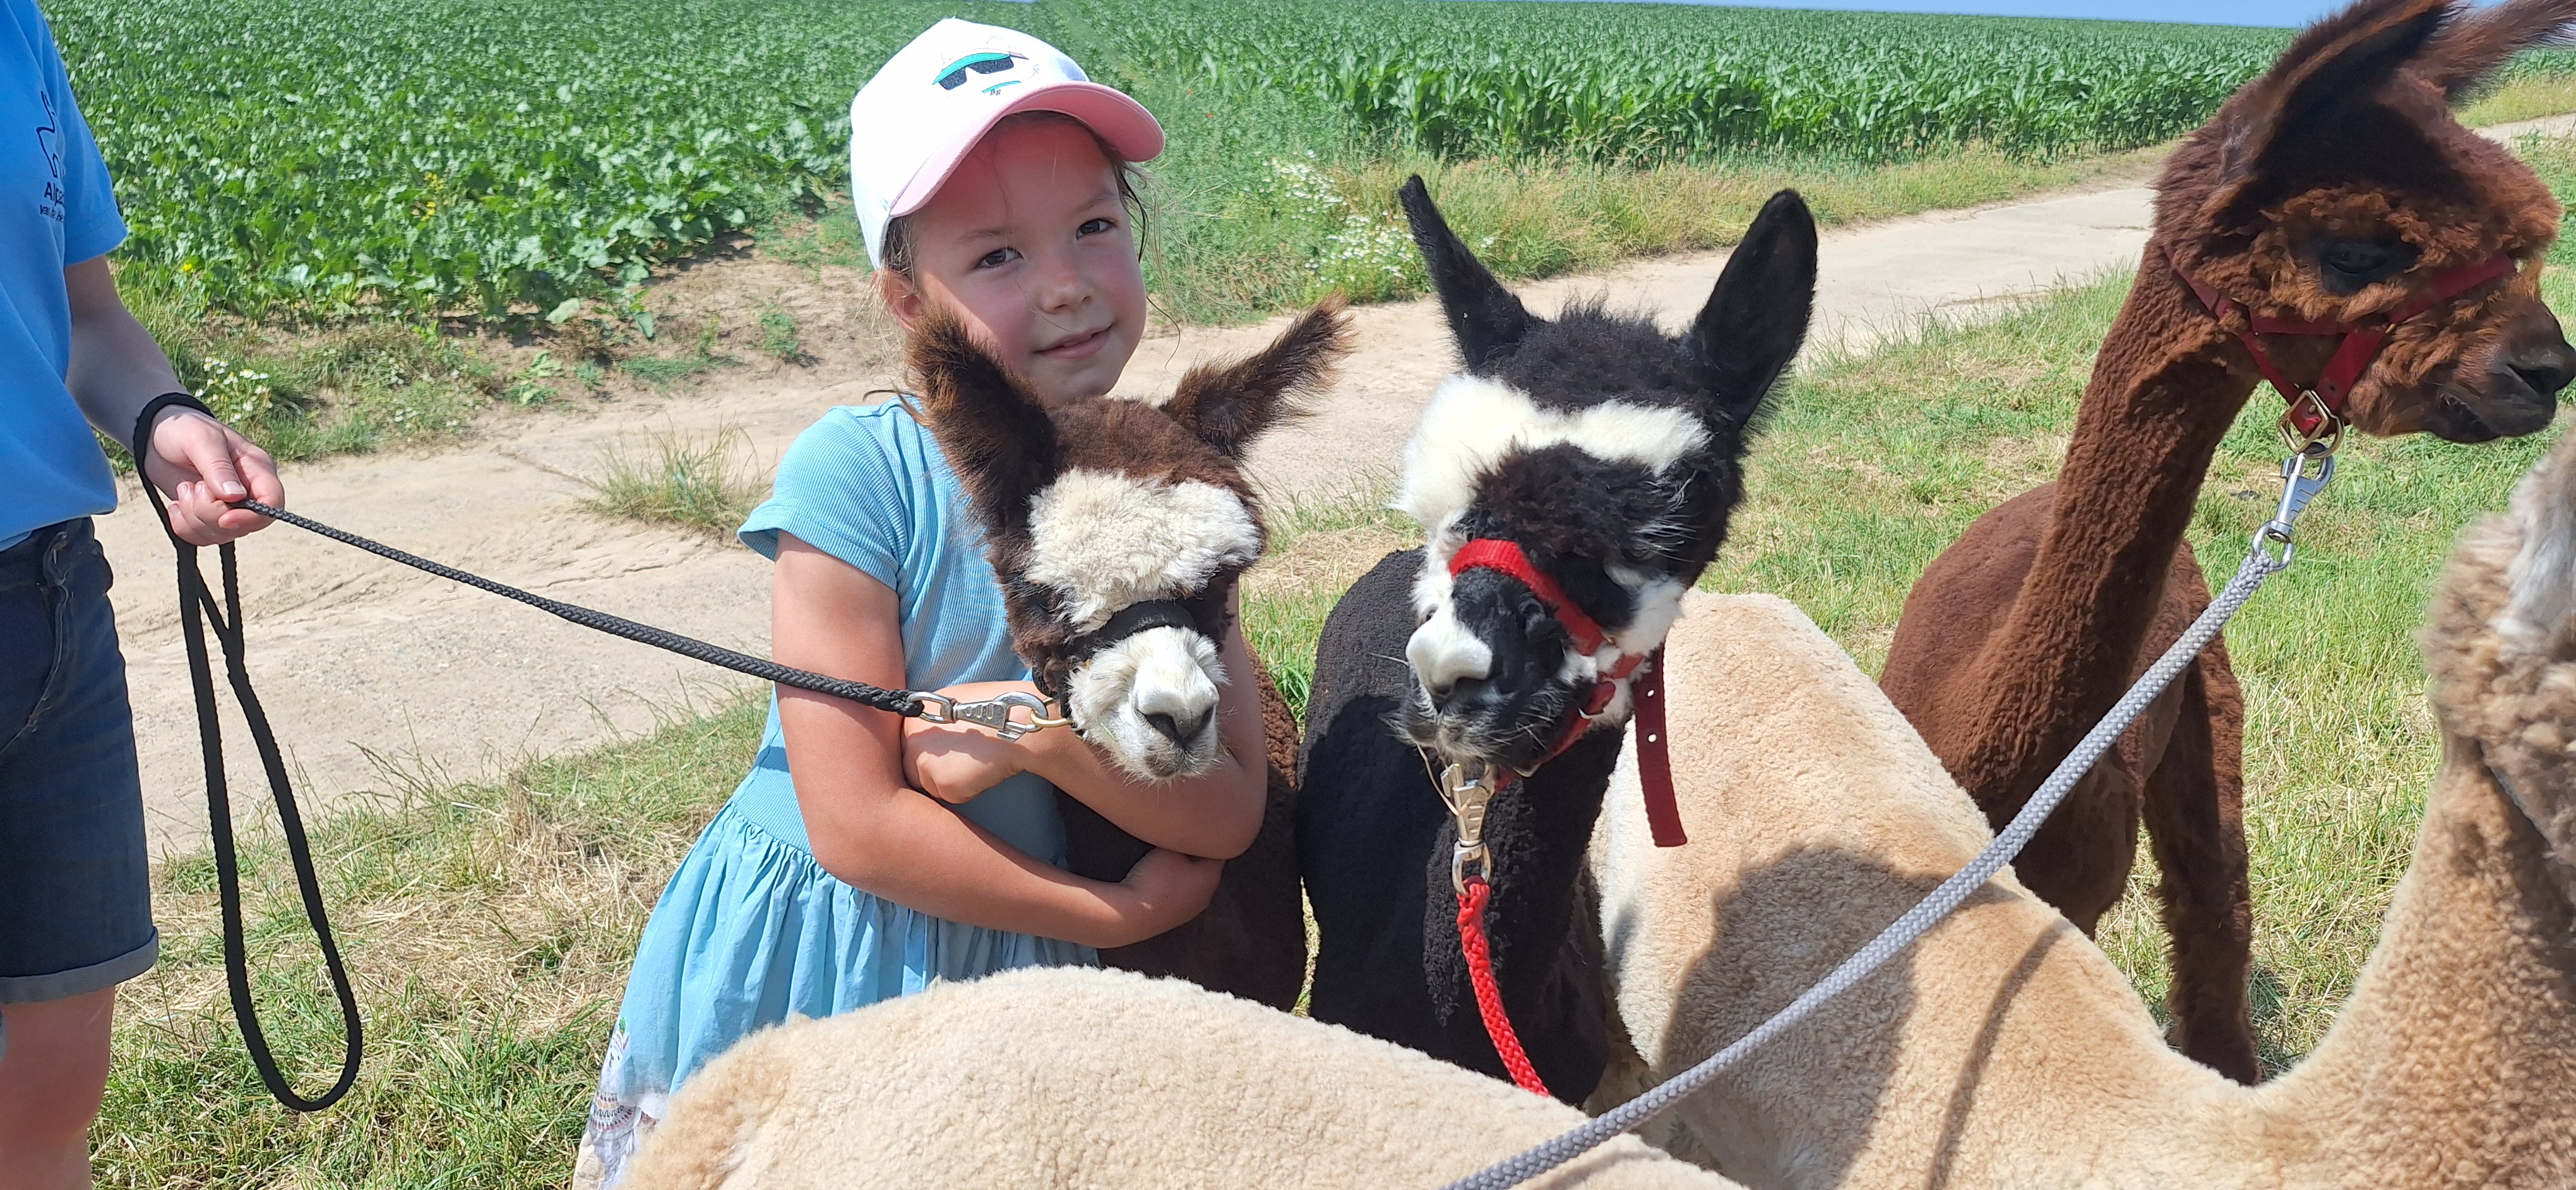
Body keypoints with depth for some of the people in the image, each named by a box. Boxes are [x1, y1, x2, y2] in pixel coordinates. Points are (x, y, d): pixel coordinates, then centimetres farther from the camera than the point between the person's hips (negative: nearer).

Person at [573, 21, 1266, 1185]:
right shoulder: (859, 469, -19)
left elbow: (1228, 811, -9)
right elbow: (859, 827, -19)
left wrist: (1041, 728, -24)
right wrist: (1122, 915, -13)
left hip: (1006, 972, 4)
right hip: (796, 960, -3)